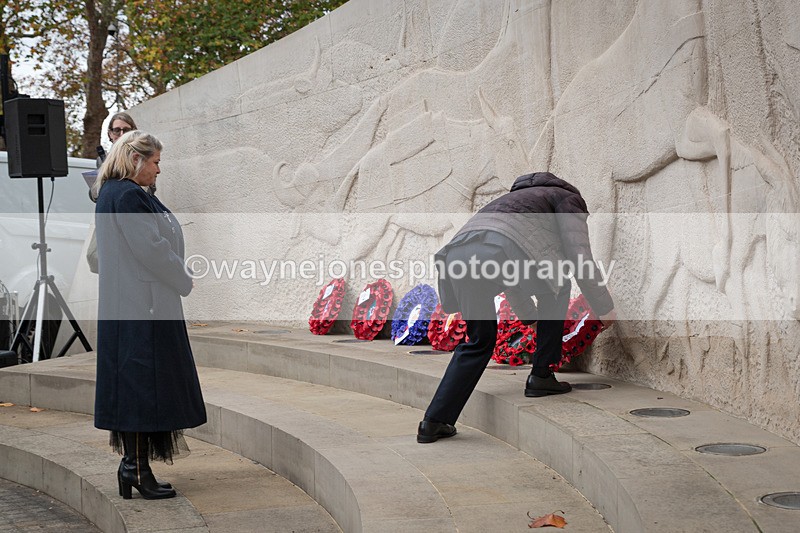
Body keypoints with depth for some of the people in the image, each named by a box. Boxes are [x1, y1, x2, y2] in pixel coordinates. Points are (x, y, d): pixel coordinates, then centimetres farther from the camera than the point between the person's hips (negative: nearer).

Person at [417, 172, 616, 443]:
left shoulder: (519, 197, 43)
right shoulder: (569, 199, 23)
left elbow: (510, 279, 51)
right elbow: (580, 257, 10)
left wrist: (528, 314, 64)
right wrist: (605, 309, 19)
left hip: (459, 253, 7)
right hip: (499, 252, -7)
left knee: (479, 340, 22)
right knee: (557, 286, 23)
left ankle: (434, 422, 13)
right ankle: (541, 376, 22)